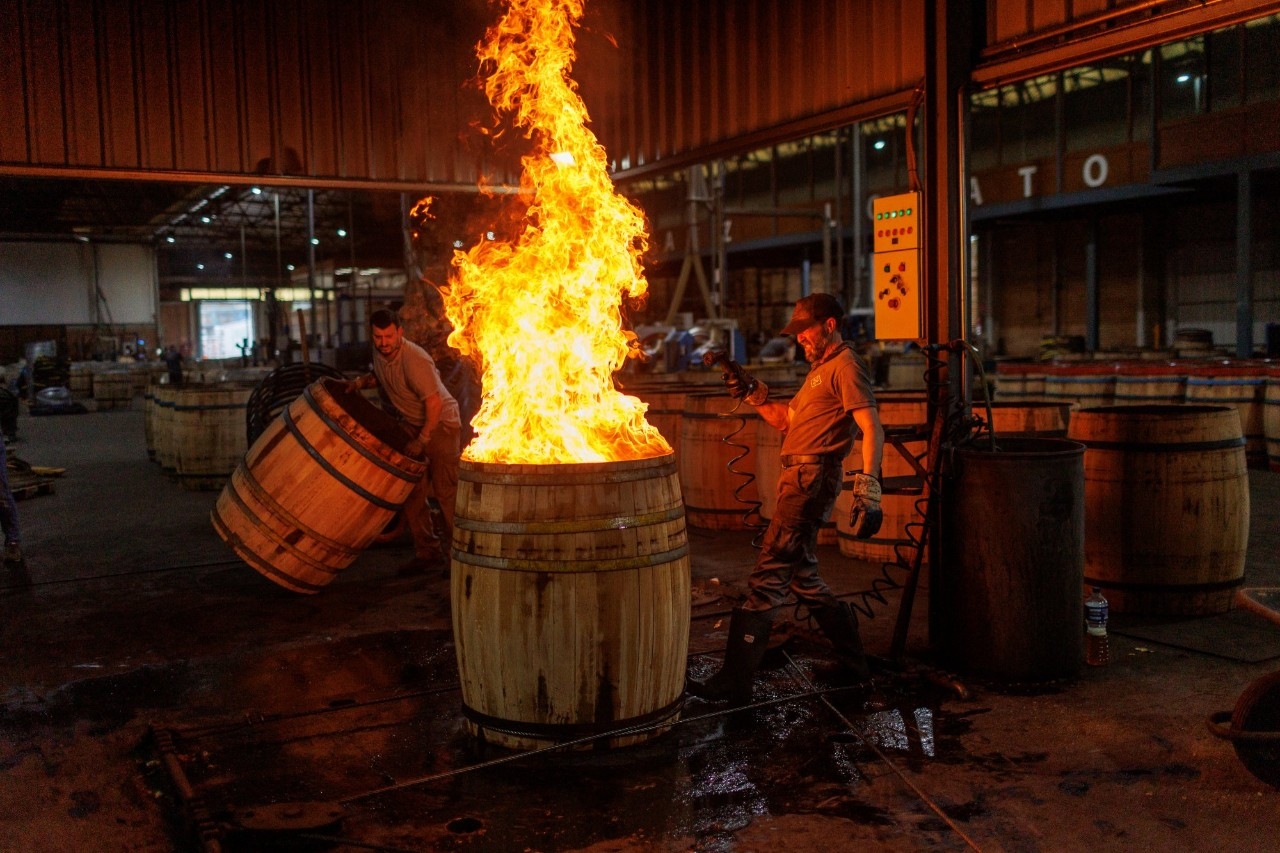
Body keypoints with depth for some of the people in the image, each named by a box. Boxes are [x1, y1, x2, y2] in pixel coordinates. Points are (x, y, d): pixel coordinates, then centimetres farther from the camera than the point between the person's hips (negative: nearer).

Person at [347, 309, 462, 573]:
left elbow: (434, 403, -28)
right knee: (410, 490, 5)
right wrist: (362, 381, 0)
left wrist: (422, 440, -25)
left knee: (445, 490, -9)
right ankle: (427, 551, 15)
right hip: (410, 424, 8)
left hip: (440, 422, -8)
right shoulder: (379, 352, -2)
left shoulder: (415, 360, -27)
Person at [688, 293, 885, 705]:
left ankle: (734, 682, -9)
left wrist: (868, 490, -28)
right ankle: (854, 663, 28)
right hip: (799, 480, 11)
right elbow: (786, 419, 27)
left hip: (812, 479, -11)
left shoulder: (846, 365, -7)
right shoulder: (821, 368, 25)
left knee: (768, 578, -11)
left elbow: (873, 429, -18)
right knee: (802, 577, 17)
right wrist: (753, 392, 12)